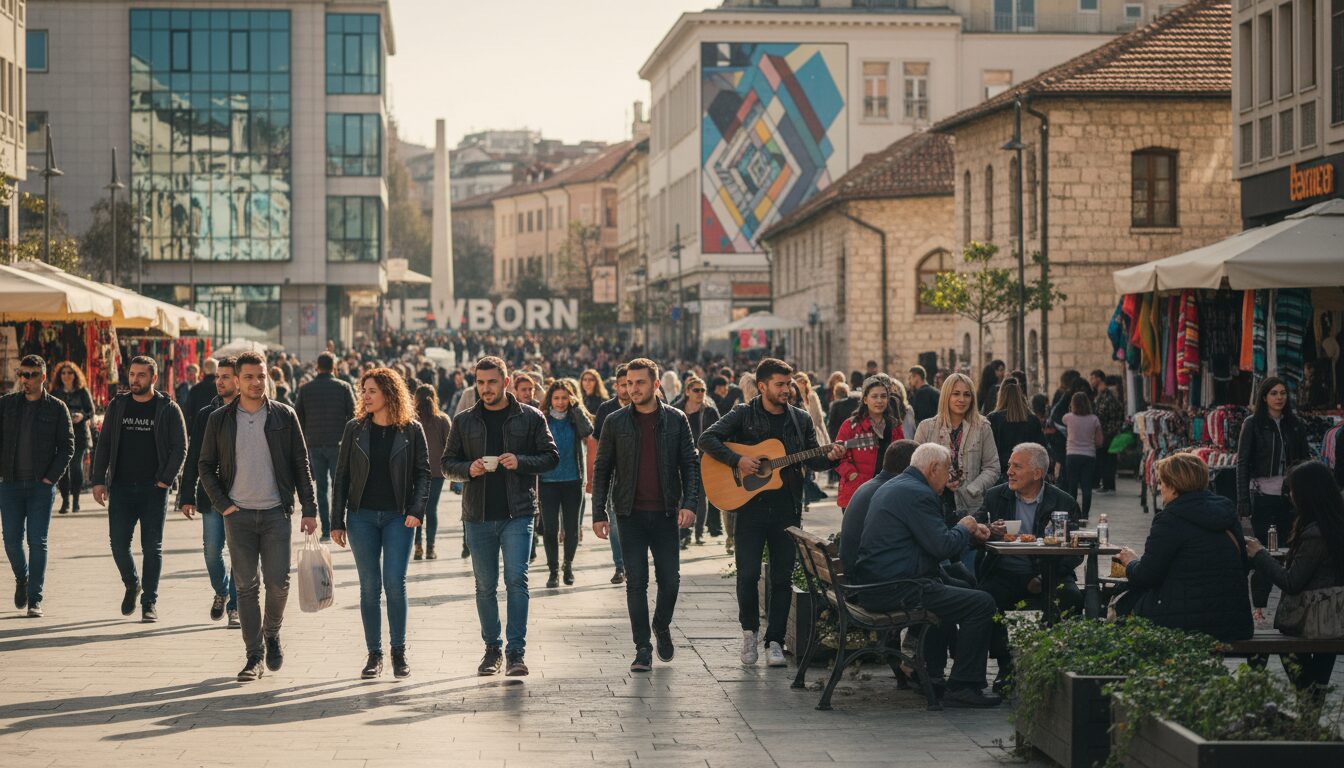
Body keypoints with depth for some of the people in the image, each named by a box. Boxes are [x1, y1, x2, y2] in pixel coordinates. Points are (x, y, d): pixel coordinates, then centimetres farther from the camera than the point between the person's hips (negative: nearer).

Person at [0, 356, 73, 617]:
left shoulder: (56, 408, 1)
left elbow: (67, 446, 1)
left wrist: (52, 477, -8)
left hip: (42, 486, -2)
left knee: (37, 541, -4)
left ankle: (35, 600, 1)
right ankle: (22, 578, 30)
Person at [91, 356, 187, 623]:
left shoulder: (168, 409, 0)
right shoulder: (117, 406, 8)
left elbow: (180, 448, 0)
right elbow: (103, 444, 10)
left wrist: (166, 480, -10)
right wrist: (99, 480, 2)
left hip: (154, 489, -2)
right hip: (121, 488, 2)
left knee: (152, 547, 0)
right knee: (118, 543, -1)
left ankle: (150, 601, 8)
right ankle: (131, 585, 25)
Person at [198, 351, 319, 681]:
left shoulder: (284, 416, 2)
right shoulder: (220, 419, 3)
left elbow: (301, 465, 4)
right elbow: (206, 465, 9)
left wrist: (309, 510, 0)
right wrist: (222, 504, -2)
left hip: (276, 513, 0)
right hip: (238, 515, 0)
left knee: (278, 582, -5)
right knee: (246, 586, 1)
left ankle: (272, 634, 24)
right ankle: (253, 657, 7)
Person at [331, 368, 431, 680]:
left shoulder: (411, 430, 0)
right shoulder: (355, 429, 4)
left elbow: (422, 473, 2)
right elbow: (342, 476, 7)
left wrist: (416, 510, -12)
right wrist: (336, 522, 3)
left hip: (398, 517, -2)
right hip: (362, 516, 2)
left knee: (395, 583, -8)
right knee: (369, 586, 2)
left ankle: (399, 651, 6)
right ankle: (374, 654, 10)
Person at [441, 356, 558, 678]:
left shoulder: (530, 417, 3)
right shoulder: (464, 421, 9)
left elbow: (551, 456, 3)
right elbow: (447, 463, 11)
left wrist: (521, 462, -14)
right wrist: (468, 469, -10)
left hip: (518, 514, -3)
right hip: (478, 516, 3)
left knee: (517, 579, -13)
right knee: (485, 587, 8)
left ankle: (516, 651, -10)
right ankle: (492, 649, 21)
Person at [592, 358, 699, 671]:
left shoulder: (676, 420, 3)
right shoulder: (615, 422, 3)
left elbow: (690, 464, 3)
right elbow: (602, 469, 6)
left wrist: (690, 503, -11)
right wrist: (598, 513, 0)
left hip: (666, 513, 0)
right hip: (631, 513, 0)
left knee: (670, 580, 3)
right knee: (636, 581, -1)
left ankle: (662, 626, 30)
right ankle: (642, 648, 4)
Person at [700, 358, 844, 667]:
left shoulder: (800, 419, 10)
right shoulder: (744, 415, 0)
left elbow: (812, 460, 12)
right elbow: (707, 439, -7)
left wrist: (830, 458, -10)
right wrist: (737, 460, -18)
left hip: (787, 508, 3)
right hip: (751, 506, -3)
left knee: (782, 577, 4)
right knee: (748, 573, -7)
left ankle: (774, 640, 11)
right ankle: (750, 629, 16)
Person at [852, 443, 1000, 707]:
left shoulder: (892, 487, 19)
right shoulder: (917, 494, -14)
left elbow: (931, 536, 26)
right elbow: (943, 547, -20)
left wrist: (968, 532, 15)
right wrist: (963, 529, 0)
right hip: (892, 590, -11)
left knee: (957, 586, 33)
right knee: (982, 603, -11)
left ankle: (930, 674, 33)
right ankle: (962, 687, -8)